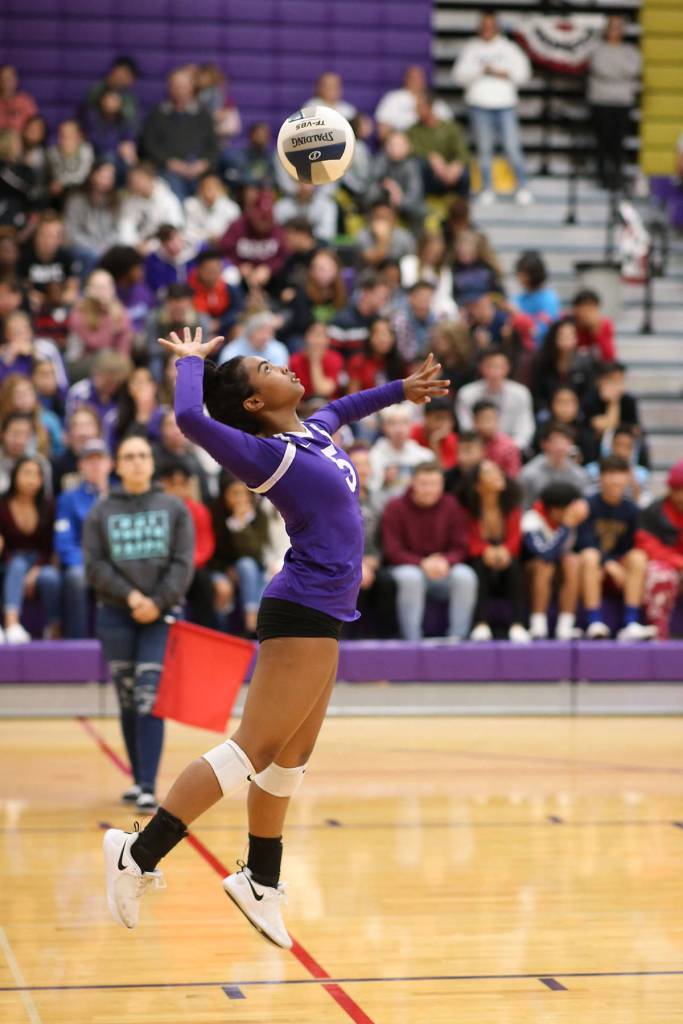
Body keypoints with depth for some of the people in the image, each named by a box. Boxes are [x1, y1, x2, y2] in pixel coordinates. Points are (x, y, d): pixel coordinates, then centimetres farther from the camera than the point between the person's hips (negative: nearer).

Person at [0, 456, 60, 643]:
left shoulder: (46, 508, 7)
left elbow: (47, 548, 2)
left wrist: (36, 571, -14)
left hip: (39, 566, 2)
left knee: (51, 577, -33)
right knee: (18, 565, -36)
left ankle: (53, 633, -27)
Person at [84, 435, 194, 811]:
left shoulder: (174, 508, 4)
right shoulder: (102, 511, 4)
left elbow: (183, 563, -1)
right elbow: (95, 565, -1)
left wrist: (158, 602, -12)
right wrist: (130, 595, -13)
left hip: (160, 615, -2)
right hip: (115, 615, 2)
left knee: (150, 699, -12)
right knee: (127, 701, 6)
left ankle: (148, 788, -15)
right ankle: (138, 779, 18)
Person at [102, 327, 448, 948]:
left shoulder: (313, 435, 12)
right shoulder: (265, 453, -13)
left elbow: (342, 408, 38)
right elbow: (190, 416, -30)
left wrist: (402, 391, 45)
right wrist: (191, 361, -12)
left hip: (322, 617, 9)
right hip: (302, 614, -9)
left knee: (291, 758, 13)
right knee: (253, 751, -11)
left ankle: (260, 884, 22)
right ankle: (138, 855, -9)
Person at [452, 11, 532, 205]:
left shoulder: (508, 48, 10)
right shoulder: (471, 49, 8)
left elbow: (523, 72, 7)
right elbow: (460, 74, -2)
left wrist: (505, 74, -10)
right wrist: (482, 71, -16)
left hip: (505, 104, 0)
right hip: (479, 104, 1)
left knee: (512, 146, -8)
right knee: (484, 148, 2)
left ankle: (522, 187, -3)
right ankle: (487, 188, 9)